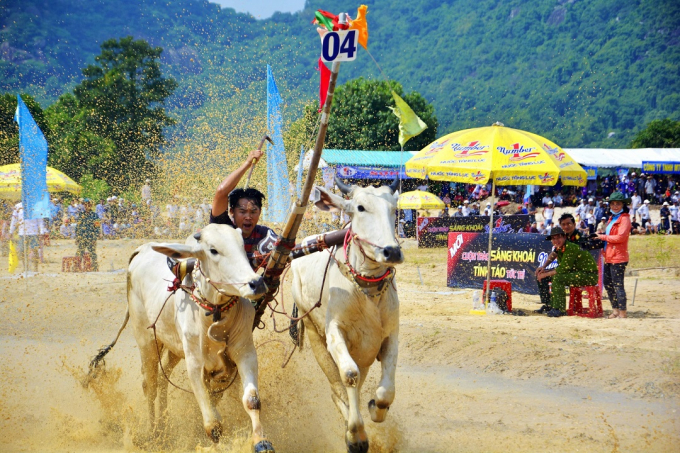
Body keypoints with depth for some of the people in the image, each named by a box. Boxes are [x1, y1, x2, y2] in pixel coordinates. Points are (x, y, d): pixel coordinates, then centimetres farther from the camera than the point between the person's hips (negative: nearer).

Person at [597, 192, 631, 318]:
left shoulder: (624, 218, -9)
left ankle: (622, 312, -4)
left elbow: (620, 237, -18)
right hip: (609, 257, 10)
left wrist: (602, 237, -11)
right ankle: (615, 310, 21)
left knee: (618, 284, -8)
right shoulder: (612, 218, 20)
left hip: (618, 257, -10)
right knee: (607, 283, 13)